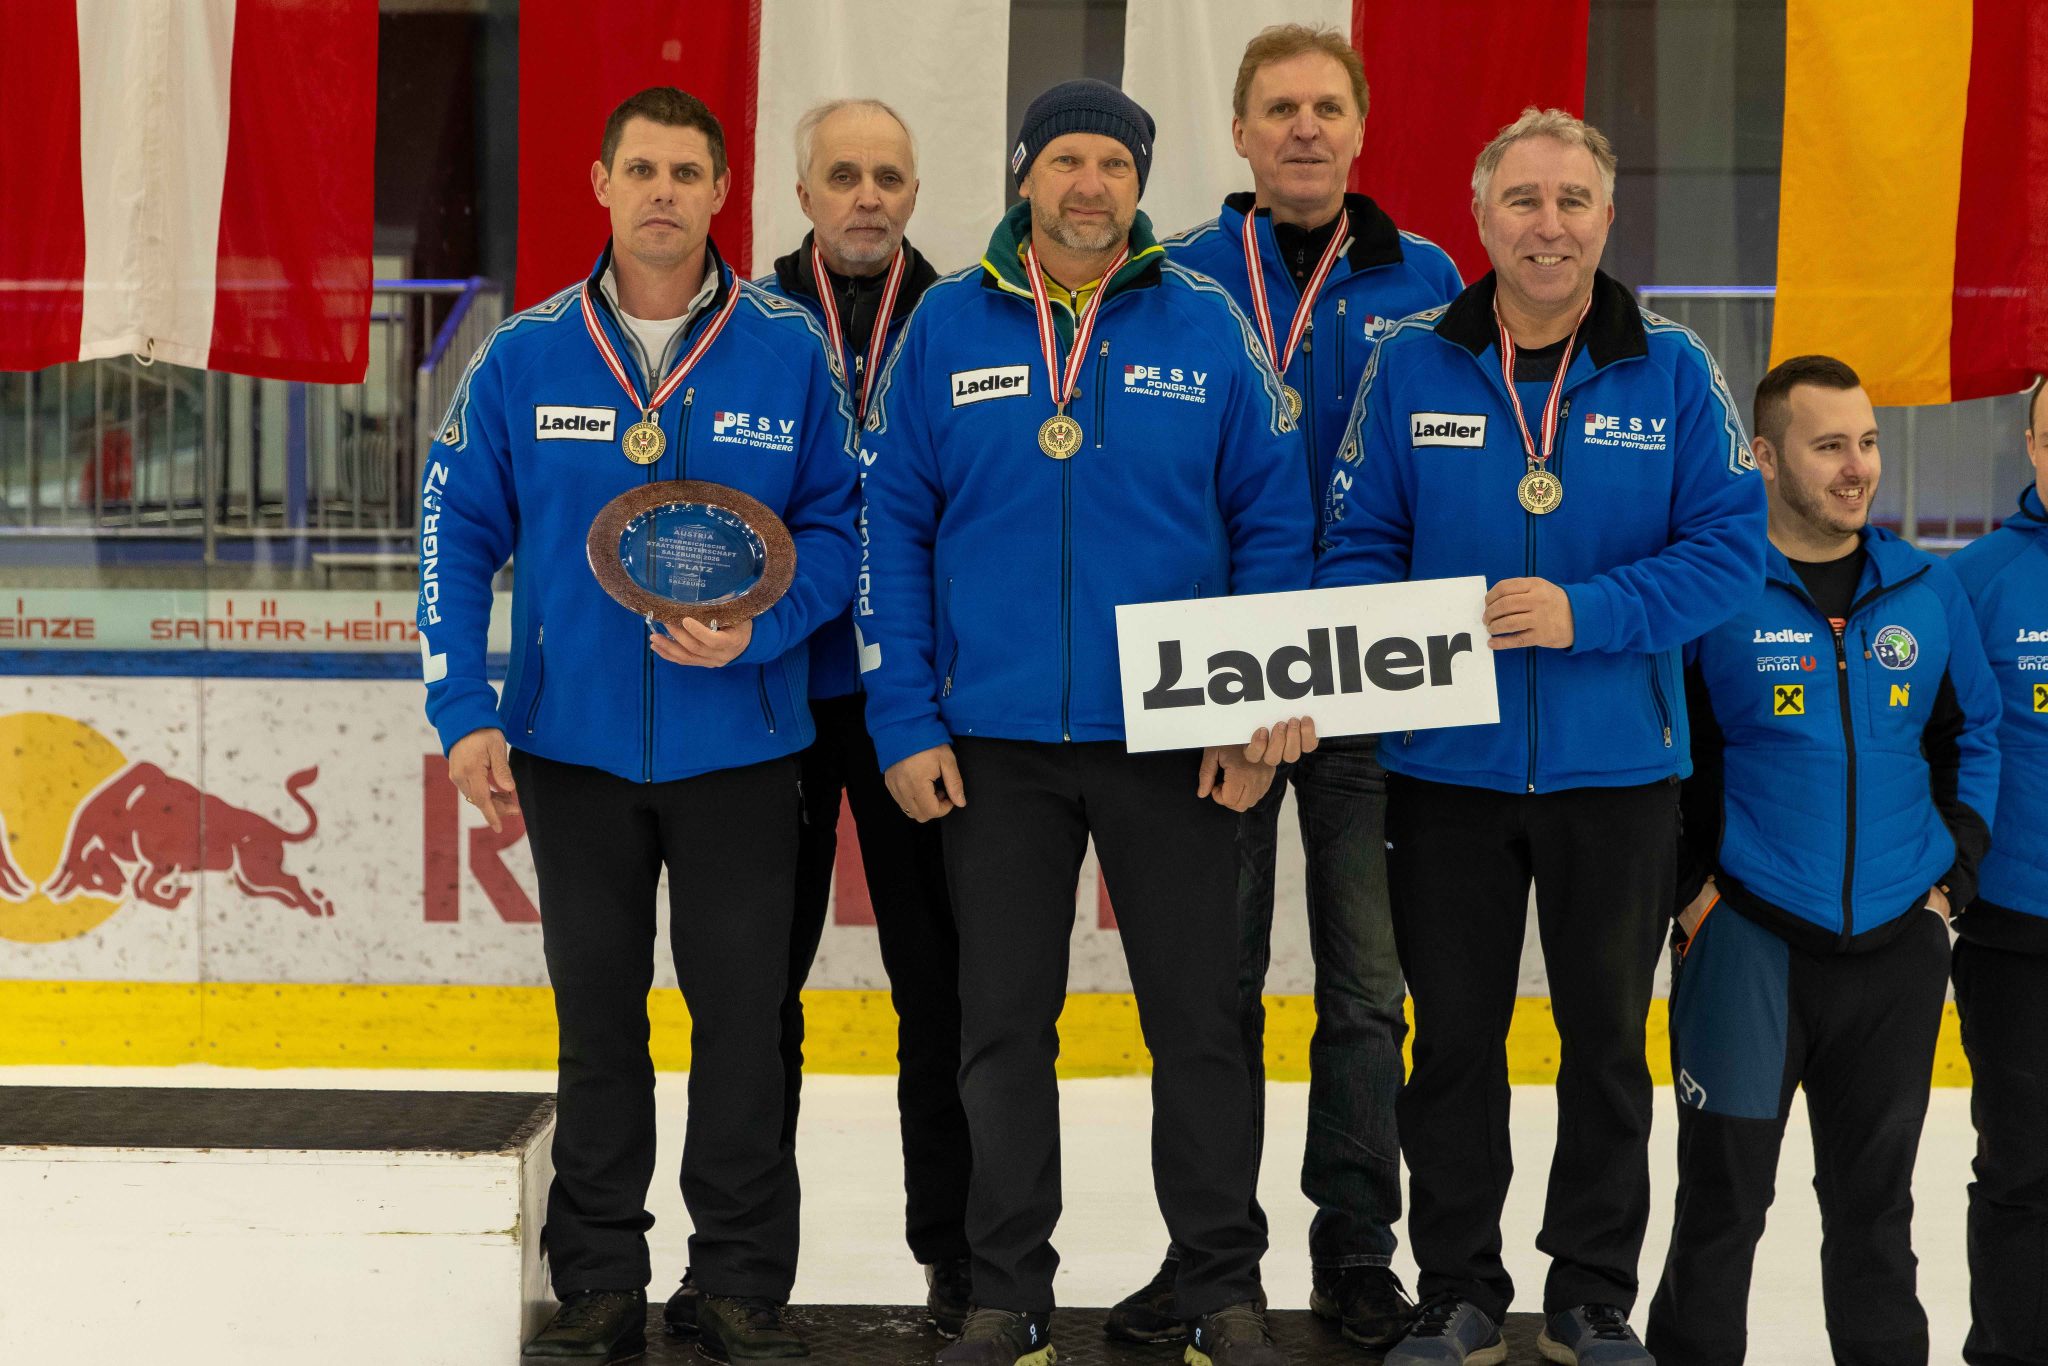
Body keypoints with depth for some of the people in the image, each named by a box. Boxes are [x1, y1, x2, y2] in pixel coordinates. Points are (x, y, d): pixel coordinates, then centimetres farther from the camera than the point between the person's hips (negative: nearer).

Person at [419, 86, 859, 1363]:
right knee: (597, 1017, 11)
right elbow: (457, 533, 3)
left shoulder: (788, 348, -2)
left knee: (743, 1016, 4)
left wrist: (759, 630, -15)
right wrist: (463, 713, -5)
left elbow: (839, 524, 2)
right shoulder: (525, 357, 1)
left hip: (740, 747, -1)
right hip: (573, 745, 1)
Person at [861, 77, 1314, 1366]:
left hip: (1170, 741, -1)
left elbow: (1271, 523, 2)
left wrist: (1260, 712, -5)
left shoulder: (1206, 326, 0)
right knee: (1004, 1024, 9)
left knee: (1201, 1018, 6)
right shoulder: (950, 327, 2)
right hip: (995, 743, 1)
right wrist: (906, 726, -5)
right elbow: (895, 529, 1)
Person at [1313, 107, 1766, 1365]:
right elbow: (1358, 541, 2)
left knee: (1608, 1037, 12)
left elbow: (1731, 547, -7)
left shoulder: (1672, 371, -3)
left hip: (1617, 766, 0)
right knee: (1454, 1036, 10)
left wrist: (1583, 613, -19)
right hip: (1448, 768, 0)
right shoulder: (1412, 363, -1)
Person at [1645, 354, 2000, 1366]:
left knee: (1874, 1200, 15)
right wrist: (1688, 887, -7)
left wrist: (1952, 874, 7)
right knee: (1724, 1197, 4)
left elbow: (1971, 734, 15)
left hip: (1896, 945, 4)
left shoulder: (1929, 590, 5)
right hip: (1745, 942, -3)